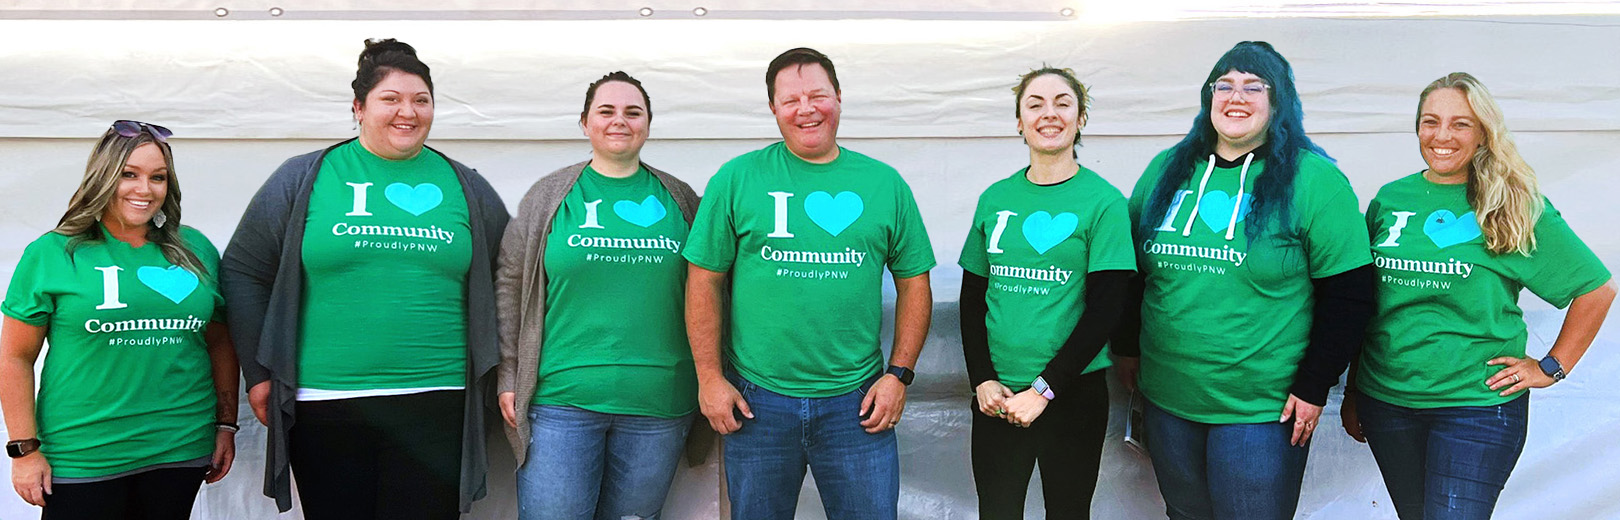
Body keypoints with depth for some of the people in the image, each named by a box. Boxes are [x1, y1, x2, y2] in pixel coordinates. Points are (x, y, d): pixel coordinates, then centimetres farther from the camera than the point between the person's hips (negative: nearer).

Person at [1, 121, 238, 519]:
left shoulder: (196, 250, 8)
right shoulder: (52, 254, -1)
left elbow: (220, 344, 13)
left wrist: (226, 425, 9)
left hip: (181, 455, 3)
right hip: (80, 459, -2)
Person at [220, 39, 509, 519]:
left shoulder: (468, 189, 10)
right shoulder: (304, 179, 6)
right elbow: (243, 272, 9)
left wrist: (486, 375, 10)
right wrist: (259, 372, 5)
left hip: (436, 405, 1)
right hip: (324, 404, 0)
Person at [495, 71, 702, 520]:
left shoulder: (679, 198, 9)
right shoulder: (549, 195, 6)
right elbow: (511, 285, 7)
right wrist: (509, 378, 2)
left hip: (659, 403, 2)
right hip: (561, 398, -1)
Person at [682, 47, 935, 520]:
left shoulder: (885, 183, 5)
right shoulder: (736, 179, 0)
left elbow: (914, 284, 8)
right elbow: (704, 281, 1)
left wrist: (899, 374, 0)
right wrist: (709, 377, -4)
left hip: (856, 402, 1)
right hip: (755, 401, 0)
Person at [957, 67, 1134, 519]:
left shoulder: (1103, 201, -5)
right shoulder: (995, 199, 6)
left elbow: (1104, 309, -10)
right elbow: (972, 298, 9)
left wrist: (1044, 390, -13)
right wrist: (982, 380, -3)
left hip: (1073, 394, -3)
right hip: (996, 395, 3)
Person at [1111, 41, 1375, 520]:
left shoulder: (1314, 180, -7)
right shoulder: (1166, 170, 7)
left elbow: (1348, 292, -8)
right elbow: (1132, 269, 15)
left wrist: (1314, 388, -9)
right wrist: (1128, 349, 13)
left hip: (1262, 408, -4)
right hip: (1167, 400, 5)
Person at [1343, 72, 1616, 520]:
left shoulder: (1516, 207, -3)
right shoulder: (1390, 199, 6)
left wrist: (1552, 367, 0)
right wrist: (1353, 390, 11)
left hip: (1478, 404, -3)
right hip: (1386, 400, 3)